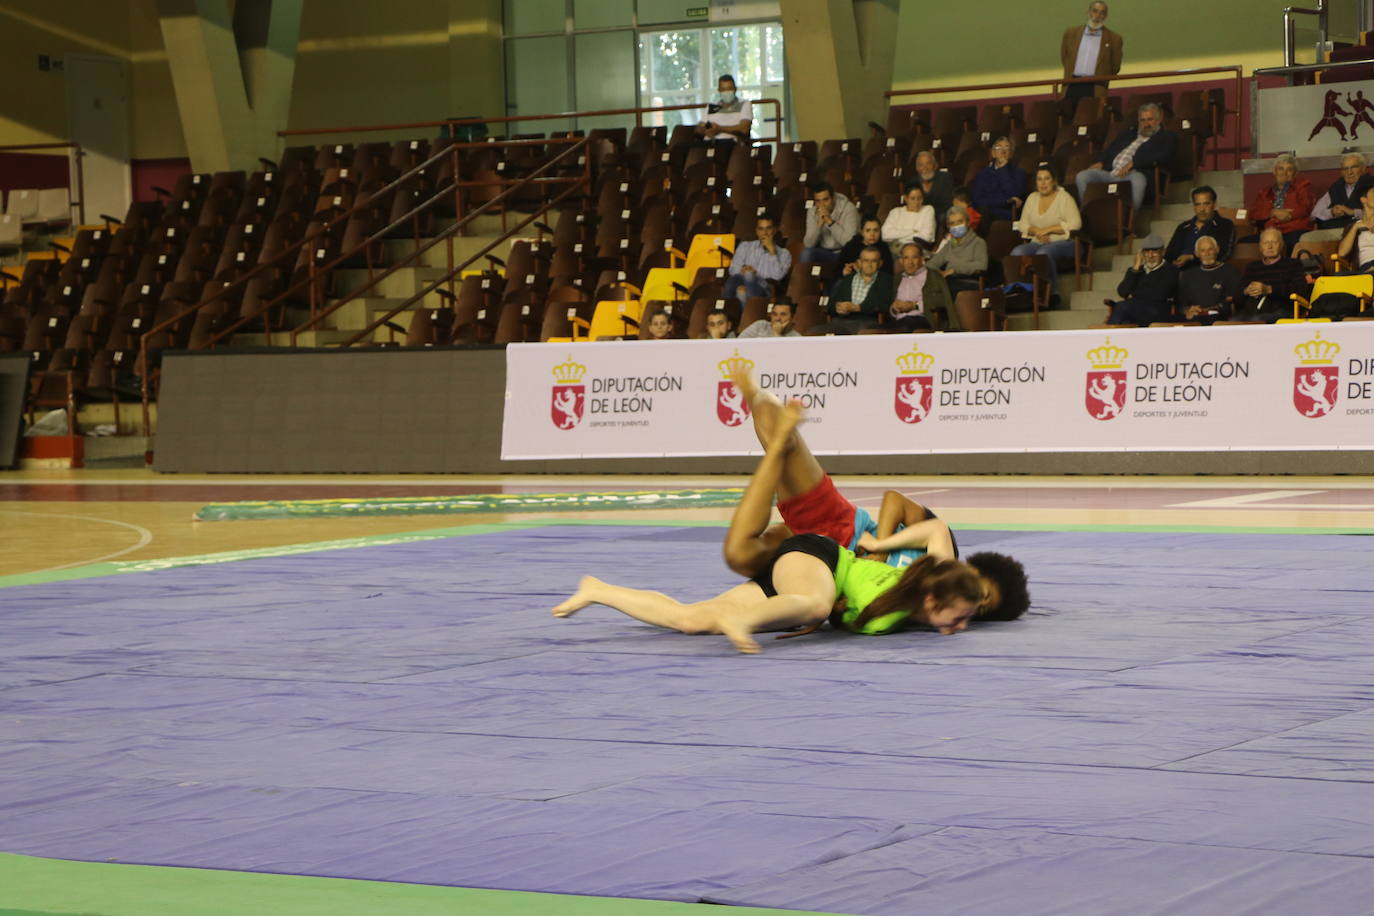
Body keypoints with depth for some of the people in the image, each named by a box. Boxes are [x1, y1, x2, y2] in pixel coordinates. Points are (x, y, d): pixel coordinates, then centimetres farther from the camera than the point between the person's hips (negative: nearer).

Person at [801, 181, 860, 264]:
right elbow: (808, 244, -10)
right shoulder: (812, 212, -3)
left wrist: (830, 222, -31)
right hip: (824, 252, 3)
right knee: (806, 253, -26)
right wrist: (819, 224, -25)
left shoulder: (848, 209, -16)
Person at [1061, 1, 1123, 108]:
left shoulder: (1113, 39, 5)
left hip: (1095, 91, -2)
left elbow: (1115, 67, 10)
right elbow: (1064, 58, 19)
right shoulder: (1071, 33, 11)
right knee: (1068, 115, -2)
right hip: (1072, 86, 2)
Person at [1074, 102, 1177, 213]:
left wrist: (1133, 162, -13)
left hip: (1134, 173, -5)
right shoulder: (1128, 133, 34)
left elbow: (1163, 157, -3)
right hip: (1110, 173, 5)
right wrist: (1100, 162, 6)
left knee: (1137, 180, -42)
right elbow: (1109, 150, 31)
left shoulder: (1167, 137, 16)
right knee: (1082, 177, -21)